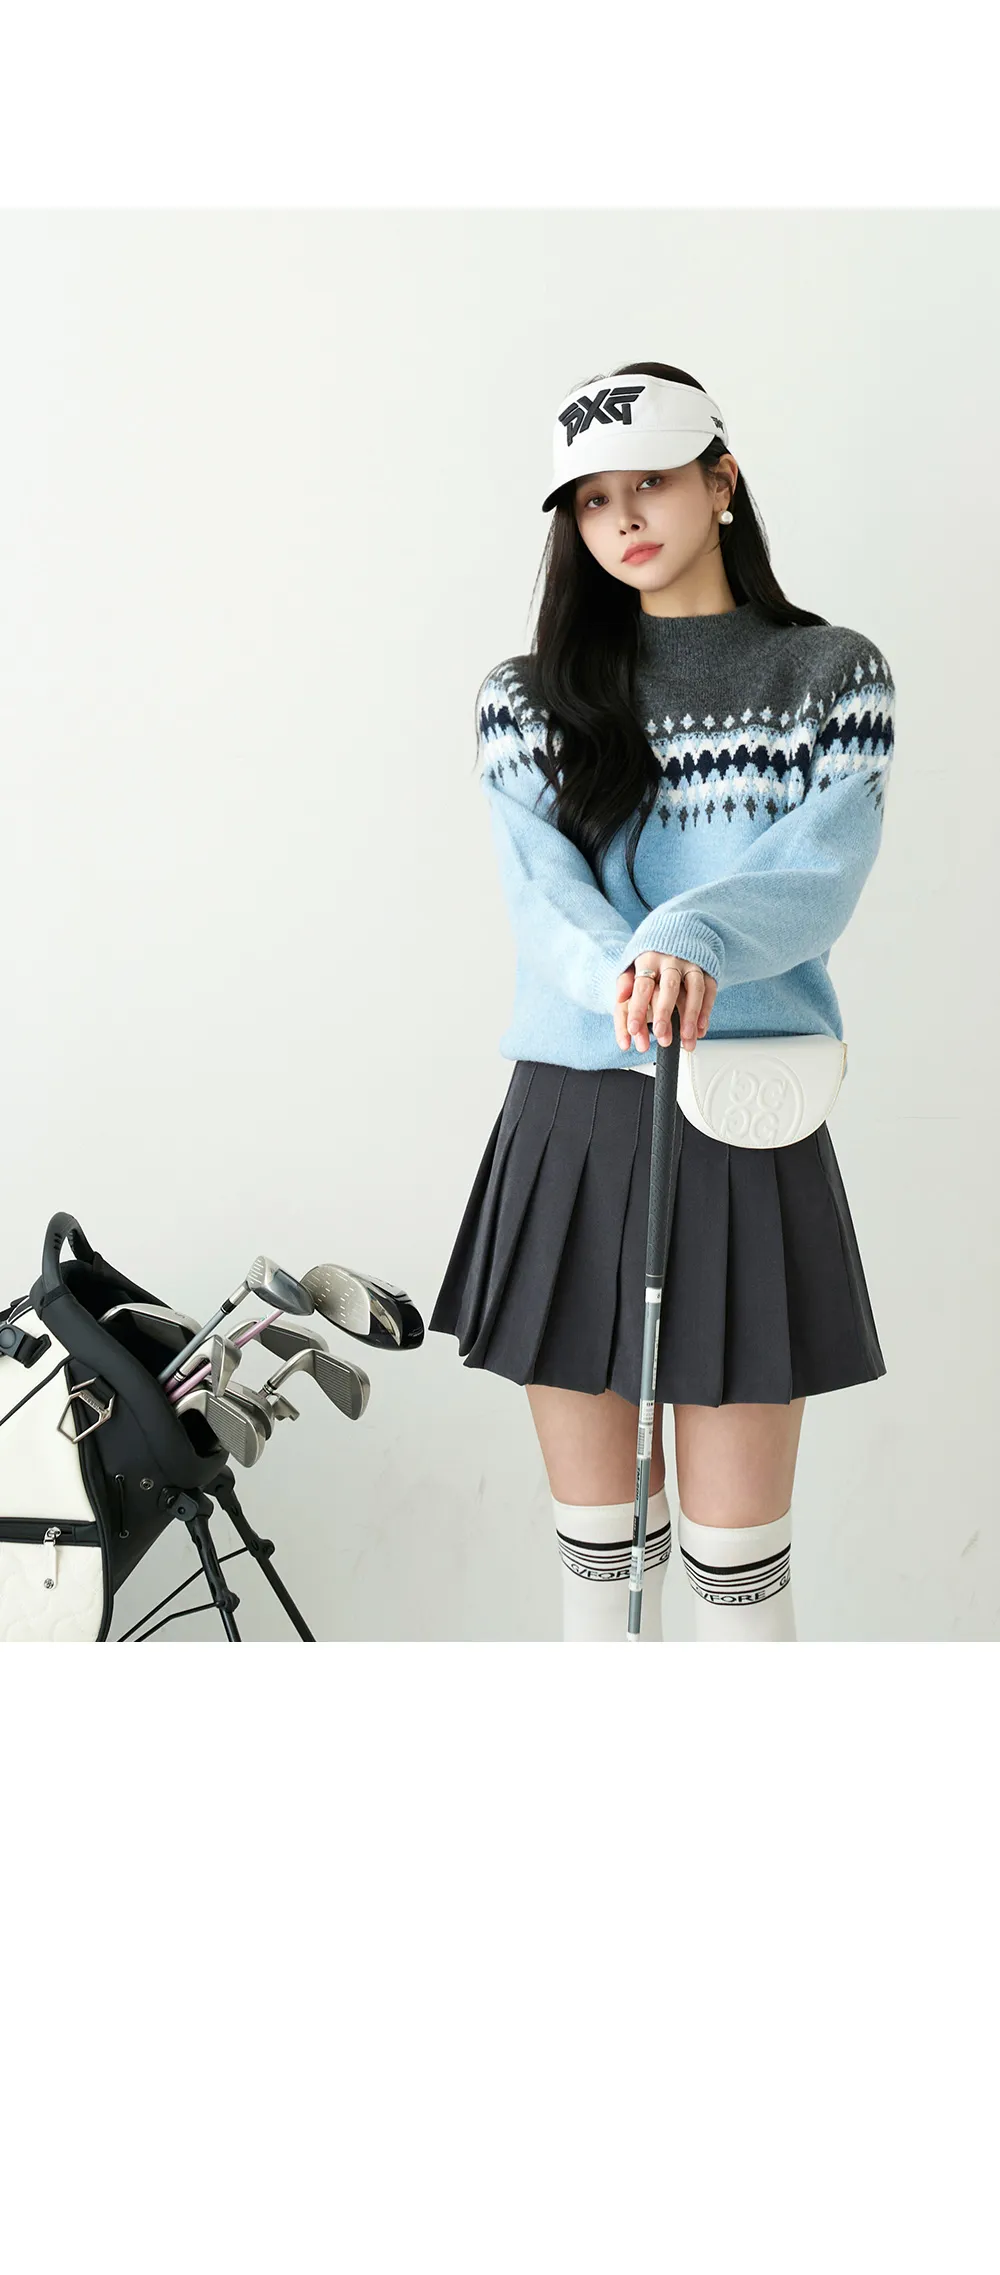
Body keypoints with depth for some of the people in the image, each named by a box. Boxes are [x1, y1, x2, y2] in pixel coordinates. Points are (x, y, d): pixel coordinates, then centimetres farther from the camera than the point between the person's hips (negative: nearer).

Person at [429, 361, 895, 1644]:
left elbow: (817, 878, -9)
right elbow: (542, 896, -7)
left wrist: (689, 939, -30)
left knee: (736, 1547, 2)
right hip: (570, 1118, 2)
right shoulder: (528, 699, 10)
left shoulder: (832, 673, 7)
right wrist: (632, 979, -29)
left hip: (748, 1126, -1)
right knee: (592, 1529, 10)